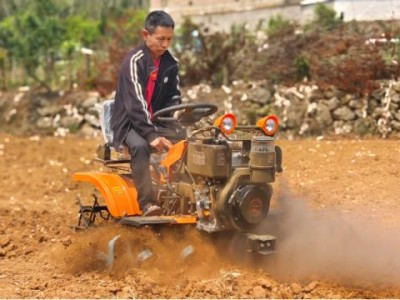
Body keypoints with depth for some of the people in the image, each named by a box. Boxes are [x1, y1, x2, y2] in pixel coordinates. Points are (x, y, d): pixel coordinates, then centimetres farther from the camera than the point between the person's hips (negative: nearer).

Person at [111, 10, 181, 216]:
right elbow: (135, 103, -27)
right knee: (140, 145, -36)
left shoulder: (170, 63, 3)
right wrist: (151, 135, -37)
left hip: (157, 121, 6)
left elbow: (173, 99, 9)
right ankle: (146, 203, -39)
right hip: (129, 121, -6)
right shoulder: (134, 61, -18)